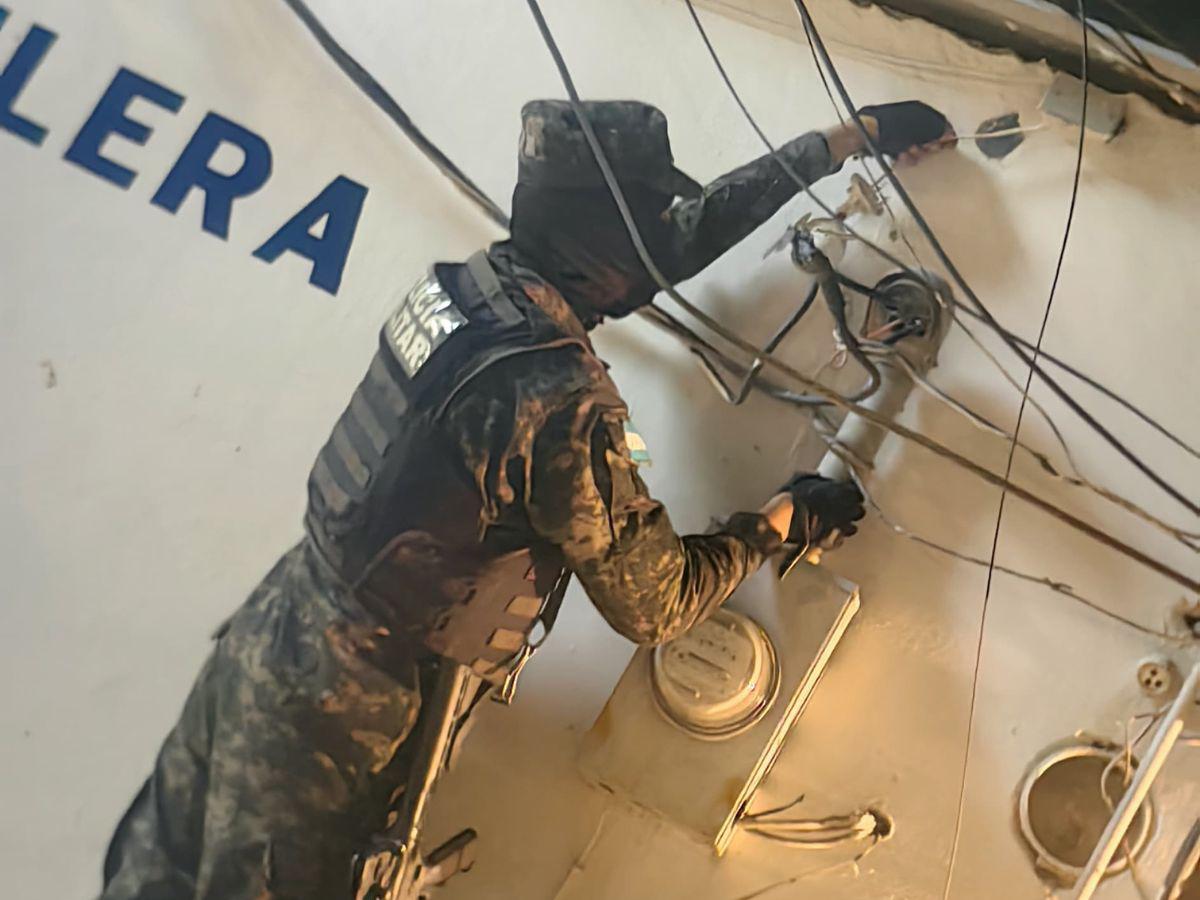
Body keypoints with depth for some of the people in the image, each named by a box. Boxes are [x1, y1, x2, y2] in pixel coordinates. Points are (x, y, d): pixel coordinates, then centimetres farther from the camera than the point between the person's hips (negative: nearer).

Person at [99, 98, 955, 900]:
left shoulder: (484, 276, -5)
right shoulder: (563, 406, -29)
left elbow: (697, 224, 8)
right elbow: (654, 604, -15)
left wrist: (852, 134, 17)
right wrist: (786, 520, 1)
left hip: (267, 633, 7)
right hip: (334, 717, -7)